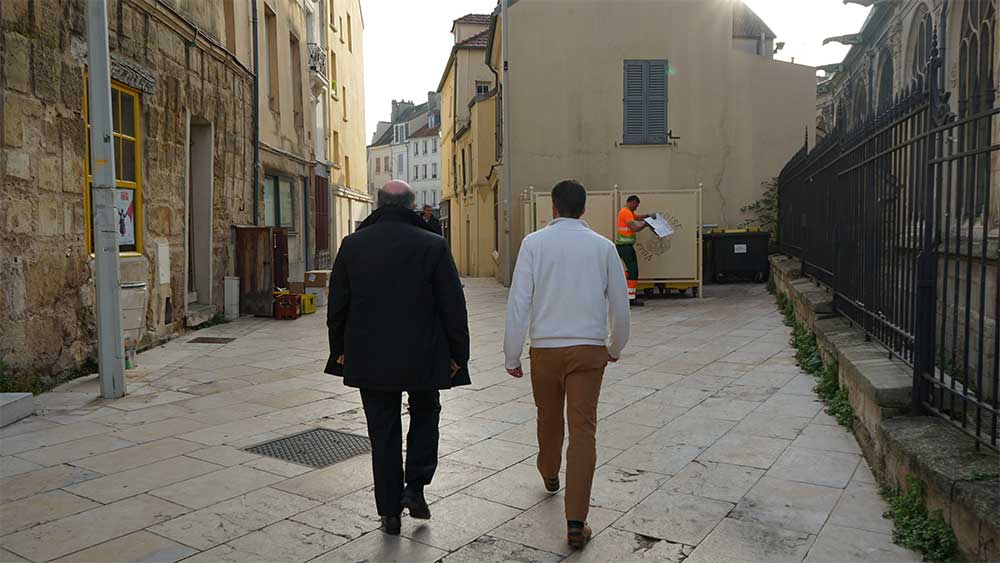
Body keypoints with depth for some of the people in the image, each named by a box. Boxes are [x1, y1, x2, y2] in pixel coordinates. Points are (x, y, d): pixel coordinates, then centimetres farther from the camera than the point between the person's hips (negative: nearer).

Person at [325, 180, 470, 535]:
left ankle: (390, 512, 19)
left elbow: (337, 306, 5)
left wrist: (339, 350, 16)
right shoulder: (433, 245, -8)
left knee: (383, 432, 12)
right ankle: (415, 488, 13)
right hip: (423, 358, -1)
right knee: (425, 414, 23)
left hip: (369, 358, 2)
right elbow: (453, 306, -7)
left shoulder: (352, 245, -1)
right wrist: (457, 355, 2)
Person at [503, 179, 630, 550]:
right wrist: (616, 348, 22)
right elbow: (620, 305, 6)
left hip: (544, 348, 1)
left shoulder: (534, 243, -3)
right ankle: (576, 523, -2)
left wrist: (512, 356, 0)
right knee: (583, 429, 0)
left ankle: (549, 475, 49)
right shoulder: (603, 246, 1)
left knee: (548, 417, 22)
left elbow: (518, 302, -7)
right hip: (589, 349, 0)